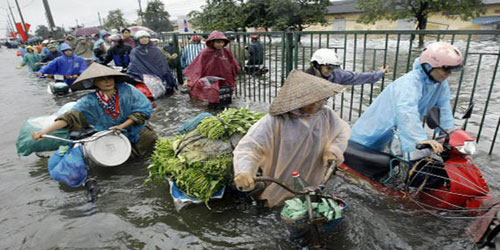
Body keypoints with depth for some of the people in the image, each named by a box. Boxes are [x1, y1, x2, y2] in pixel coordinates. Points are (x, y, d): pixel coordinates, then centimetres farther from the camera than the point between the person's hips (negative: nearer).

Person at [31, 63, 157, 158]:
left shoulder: (126, 90, -17)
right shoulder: (91, 102, -15)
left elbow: (144, 108, -19)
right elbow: (70, 117, -23)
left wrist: (122, 125, -23)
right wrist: (45, 132, -37)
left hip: (138, 130, 1)